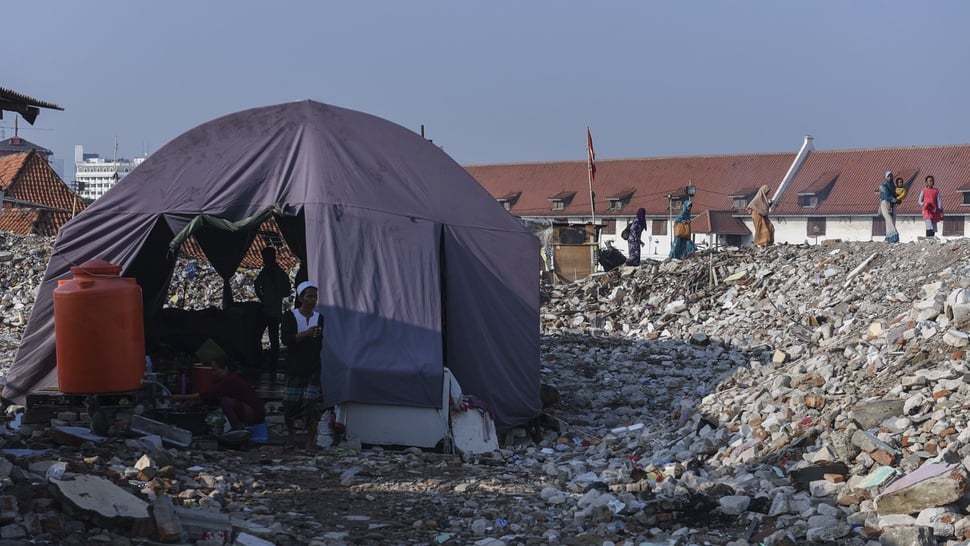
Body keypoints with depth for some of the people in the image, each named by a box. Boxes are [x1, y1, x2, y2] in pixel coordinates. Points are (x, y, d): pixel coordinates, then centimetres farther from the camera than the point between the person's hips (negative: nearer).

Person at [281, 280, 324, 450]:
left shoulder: (320, 318, 6)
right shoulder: (290, 316, -2)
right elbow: (286, 339, -15)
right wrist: (306, 333, -25)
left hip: (313, 368, 1)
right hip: (294, 368, -1)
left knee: (311, 404, -6)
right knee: (289, 403, 3)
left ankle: (310, 443, 1)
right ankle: (291, 435, 29)